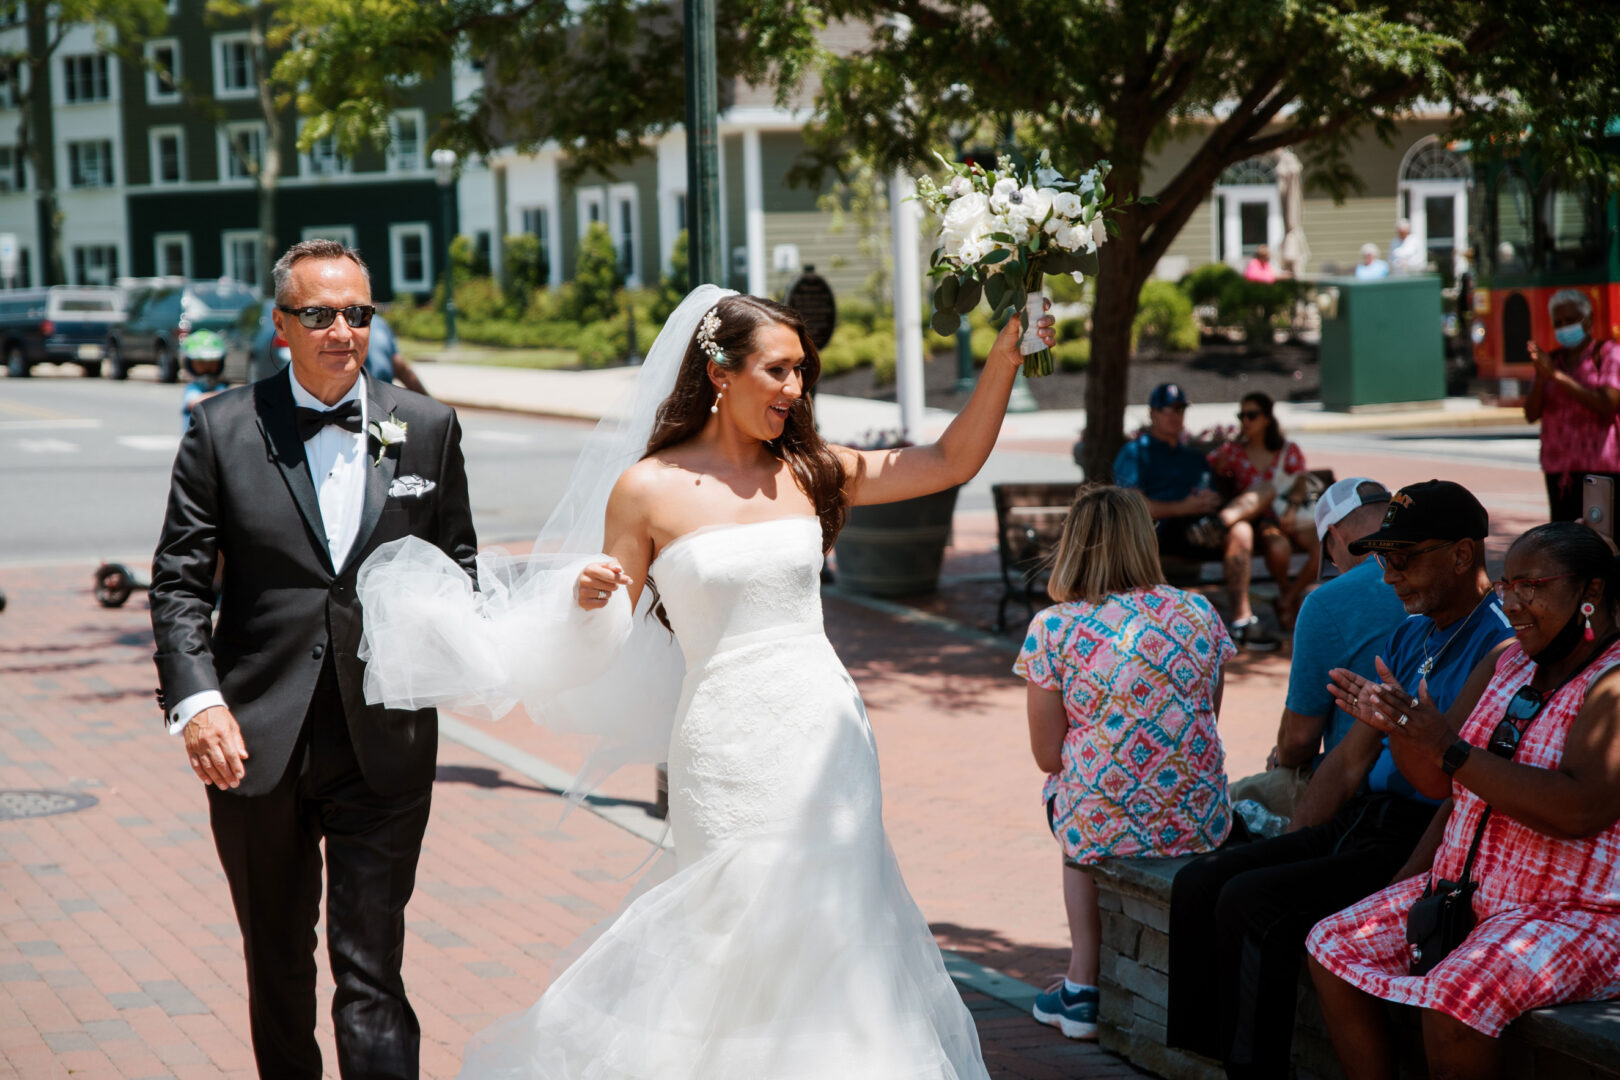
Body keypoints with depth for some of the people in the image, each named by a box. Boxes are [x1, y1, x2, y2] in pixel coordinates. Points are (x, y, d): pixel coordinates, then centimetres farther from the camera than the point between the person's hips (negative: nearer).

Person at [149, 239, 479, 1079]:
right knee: (277, 966, 17)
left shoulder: (427, 428, 4)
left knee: (372, 973, -5)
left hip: (383, 747, 0)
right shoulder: (223, 428, -1)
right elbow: (178, 583, -2)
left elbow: (457, 563, 12)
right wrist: (197, 701, -15)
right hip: (253, 742, 1)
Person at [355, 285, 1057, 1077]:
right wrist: (587, 600, -22)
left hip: (823, 735, 4)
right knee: (741, 934, -1)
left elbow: (954, 459, 7)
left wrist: (1006, 353, -2)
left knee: (825, 929, 6)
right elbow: (604, 643, 0)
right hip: (729, 751, -4)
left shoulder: (808, 472, 7)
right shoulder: (648, 490, -3)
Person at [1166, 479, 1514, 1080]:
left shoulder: (1500, 647, -13)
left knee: (1252, 902, -24)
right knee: (1199, 883, -6)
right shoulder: (1410, 637, 17)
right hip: (1357, 823, 9)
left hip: (1421, 844, -9)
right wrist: (1284, 851, 10)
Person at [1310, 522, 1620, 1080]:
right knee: (1333, 946, 1)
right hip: (1466, 889, 9)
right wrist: (1398, 726, -11)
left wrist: (1449, 749, -28)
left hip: (1575, 915, -9)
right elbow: (1438, 782, 12)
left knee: (1454, 999, -32)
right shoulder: (1507, 663, 10)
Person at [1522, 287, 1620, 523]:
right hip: (1558, 467, 5)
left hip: (1599, 467, -5)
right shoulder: (1552, 360, 14)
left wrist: (1558, 377, -16)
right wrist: (1541, 376, -11)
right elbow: (1531, 414, 8)